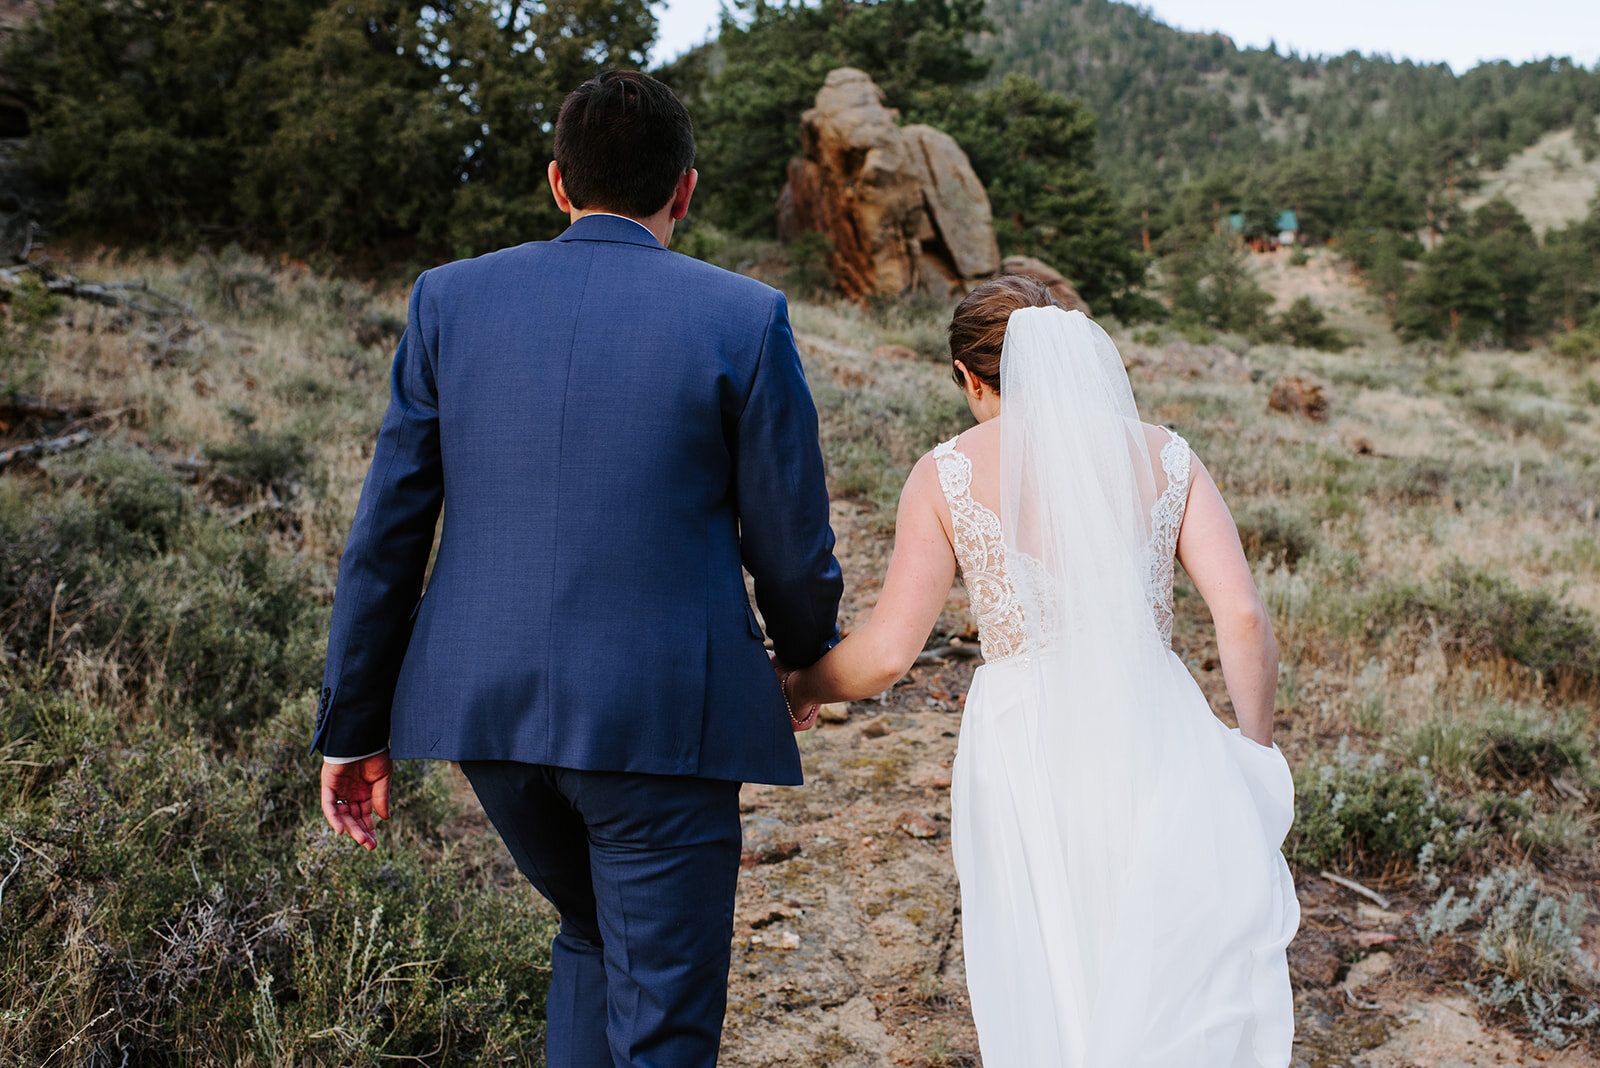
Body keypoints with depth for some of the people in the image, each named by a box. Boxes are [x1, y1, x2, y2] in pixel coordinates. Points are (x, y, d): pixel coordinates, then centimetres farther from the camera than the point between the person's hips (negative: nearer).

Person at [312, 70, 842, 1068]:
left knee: (598, 931, 30)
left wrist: (353, 725, 10)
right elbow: (791, 547, -3)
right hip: (663, 720, -4)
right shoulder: (744, 320, -7)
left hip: (488, 706, 4)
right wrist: (810, 656, 18)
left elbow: (386, 535, 2)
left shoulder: (452, 300, 2)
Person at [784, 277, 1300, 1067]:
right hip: (1153, 740, 1)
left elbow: (888, 651, -4)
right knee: (1186, 1002, 14)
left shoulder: (947, 474, 0)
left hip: (1025, 750, -1)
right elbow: (1242, 616, -2)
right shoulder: (1165, 457, 6)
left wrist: (799, 685, 16)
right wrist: (1256, 755, 10)